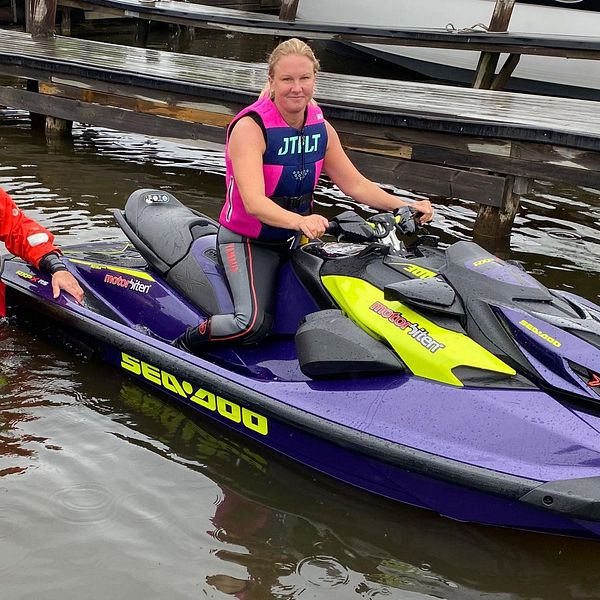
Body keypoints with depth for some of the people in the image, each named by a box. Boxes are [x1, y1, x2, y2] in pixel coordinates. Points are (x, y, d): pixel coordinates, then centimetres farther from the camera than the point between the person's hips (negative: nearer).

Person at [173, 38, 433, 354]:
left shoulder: (321, 127, -2)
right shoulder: (251, 126, -22)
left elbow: (354, 183, 4)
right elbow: (253, 202, -33)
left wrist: (406, 207, -9)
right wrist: (300, 221, -52)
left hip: (296, 239, 7)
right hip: (246, 240, -6)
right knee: (254, 324, -25)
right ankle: (184, 344, 0)